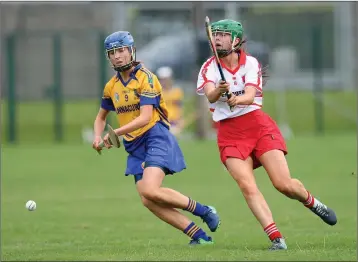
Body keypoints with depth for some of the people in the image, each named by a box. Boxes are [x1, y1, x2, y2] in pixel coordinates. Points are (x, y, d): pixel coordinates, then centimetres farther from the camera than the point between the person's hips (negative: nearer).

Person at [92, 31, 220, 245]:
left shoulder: (146, 78, -10)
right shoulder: (111, 87, 12)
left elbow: (145, 117, -19)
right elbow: (101, 117, 28)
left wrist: (115, 133, -27)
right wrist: (98, 137, 7)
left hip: (156, 138, -7)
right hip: (134, 147, 7)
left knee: (150, 190, -26)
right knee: (148, 201, -8)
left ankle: (203, 211, -6)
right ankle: (199, 235, -2)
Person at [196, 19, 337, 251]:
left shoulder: (250, 63, -2)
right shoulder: (209, 67, 0)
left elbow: (250, 95, -18)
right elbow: (210, 96, -19)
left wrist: (237, 99, -41)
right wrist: (219, 91, -43)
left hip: (257, 125, -1)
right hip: (229, 133, 1)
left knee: (284, 184, -9)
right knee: (247, 187, -18)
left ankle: (313, 203, 23)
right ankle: (276, 238, -17)